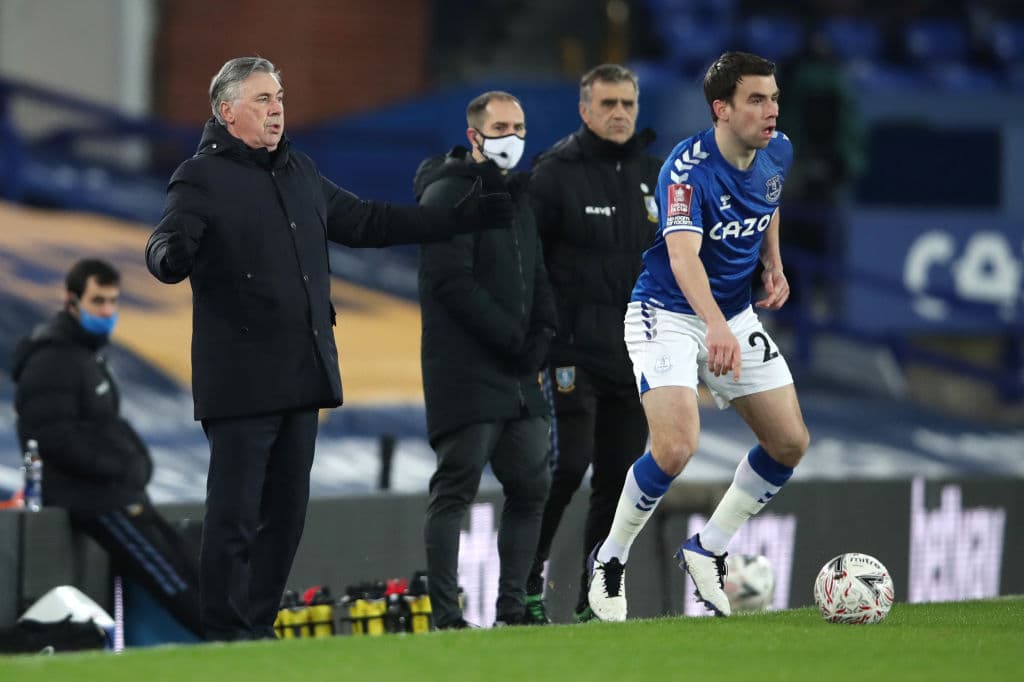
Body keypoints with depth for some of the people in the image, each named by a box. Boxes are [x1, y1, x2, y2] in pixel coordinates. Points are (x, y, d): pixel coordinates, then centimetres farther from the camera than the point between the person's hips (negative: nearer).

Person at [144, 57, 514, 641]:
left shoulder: (300, 172, 18)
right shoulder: (201, 178, -5)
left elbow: (365, 222, 26)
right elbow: (165, 246, -18)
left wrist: (461, 217, 27)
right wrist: (173, 257, -44)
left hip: (302, 373, 7)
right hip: (241, 377, -7)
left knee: (287, 509, 8)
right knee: (235, 512, -8)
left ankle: (260, 626, 16)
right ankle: (228, 633, -2)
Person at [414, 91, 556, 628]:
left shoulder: (517, 197, 19)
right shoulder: (448, 193, -7)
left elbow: (537, 278, 20)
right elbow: (452, 281, -16)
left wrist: (542, 338, 0)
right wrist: (514, 339, -15)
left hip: (518, 379, 8)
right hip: (465, 376, -8)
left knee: (531, 489, 6)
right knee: (454, 493, -7)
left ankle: (512, 607, 13)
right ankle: (446, 614, -6)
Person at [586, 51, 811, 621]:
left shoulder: (778, 152, -3)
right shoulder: (688, 168, -25)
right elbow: (684, 255, -40)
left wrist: (774, 265, 6)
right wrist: (716, 326, -55)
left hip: (735, 316, 7)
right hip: (668, 313, -7)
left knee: (790, 443, 2)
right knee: (677, 446, -24)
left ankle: (708, 550, 20)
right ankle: (610, 559, -1)